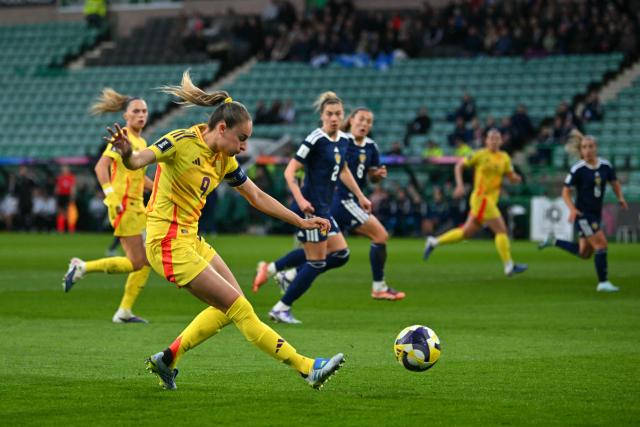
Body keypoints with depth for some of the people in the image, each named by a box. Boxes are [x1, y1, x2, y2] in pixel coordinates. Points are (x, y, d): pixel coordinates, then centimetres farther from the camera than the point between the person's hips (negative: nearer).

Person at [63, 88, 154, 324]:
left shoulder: (142, 142, 16)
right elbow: (100, 166, -19)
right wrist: (110, 195, -28)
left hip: (137, 206, 9)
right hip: (123, 206, -9)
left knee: (147, 260, 6)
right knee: (136, 263, -9)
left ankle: (124, 312, 11)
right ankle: (82, 267, 2)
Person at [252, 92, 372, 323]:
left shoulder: (343, 140, 9)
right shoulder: (315, 139, -16)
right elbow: (289, 172, -18)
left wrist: (360, 196, 26)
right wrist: (300, 200, -29)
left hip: (323, 209, 9)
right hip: (310, 208, -9)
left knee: (340, 254, 10)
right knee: (316, 262, -4)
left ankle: (271, 268, 15)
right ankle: (281, 309, 9)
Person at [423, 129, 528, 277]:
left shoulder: (504, 158, 10)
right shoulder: (480, 155, -6)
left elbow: (511, 177, 12)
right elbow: (459, 165, 1)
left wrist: (515, 178, -12)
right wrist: (460, 185, -10)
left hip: (491, 200, 7)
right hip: (481, 197, -7)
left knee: (467, 232, 14)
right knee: (501, 230, -11)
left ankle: (434, 242, 26)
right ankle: (509, 266, -6)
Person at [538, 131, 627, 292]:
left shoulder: (606, 166, 0)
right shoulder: (577, 170, -14)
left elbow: (615, 183, 16)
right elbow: (566, 191, -9)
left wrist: (620, 197, -3)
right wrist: (572, 209, -24)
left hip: (596, 215, 7)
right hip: (582, 214, -7)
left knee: (584, 253, 15)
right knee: (601, 244, -14)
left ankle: (554, 241, 32)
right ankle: (603, 283, -3)